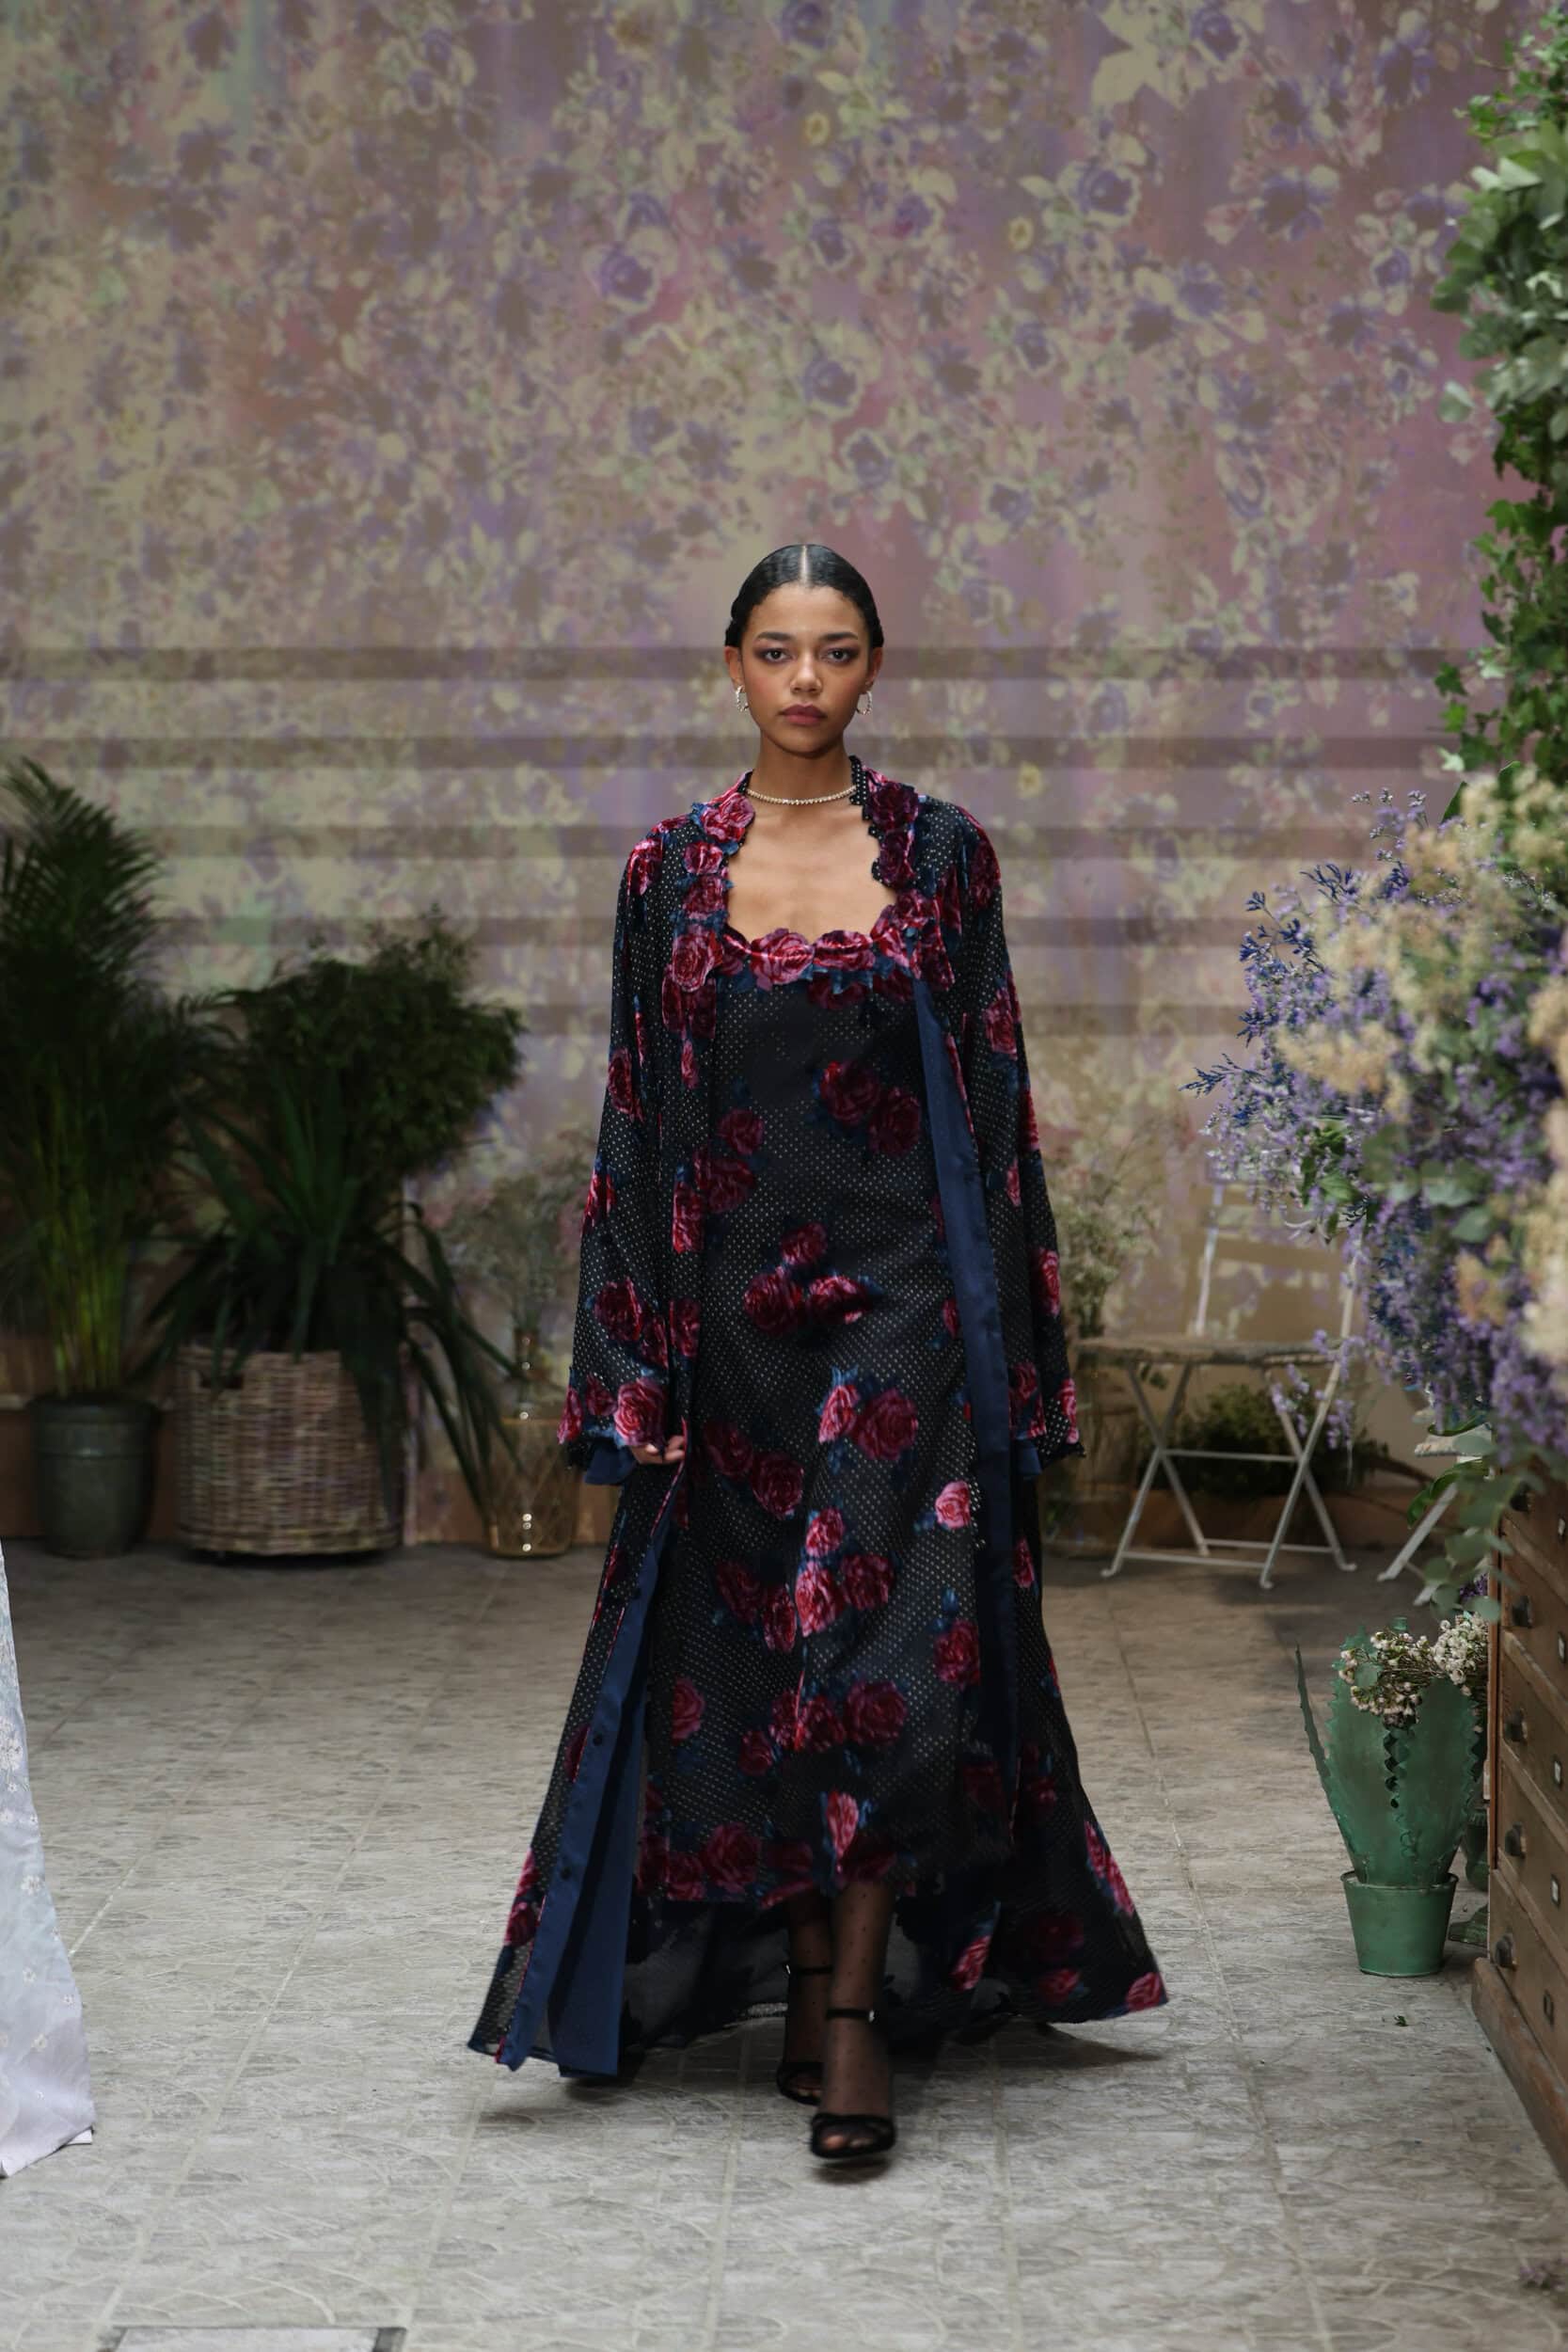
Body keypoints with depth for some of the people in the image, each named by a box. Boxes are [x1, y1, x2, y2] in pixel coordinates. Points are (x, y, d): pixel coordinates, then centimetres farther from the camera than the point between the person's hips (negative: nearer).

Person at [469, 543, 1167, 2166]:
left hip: (900, 1298, -2)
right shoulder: (671, 871, 5)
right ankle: (807, 1979, 19)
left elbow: (994, 1100, 3)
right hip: (732, 1302, 2)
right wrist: (634, 1366, 0)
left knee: (880, 1643, -10)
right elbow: (637, 1123, 5)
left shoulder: (941, 854, 2)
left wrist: (1008, 1342, -3)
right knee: (747, 1648, 6)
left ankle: (856, 2008, -3)